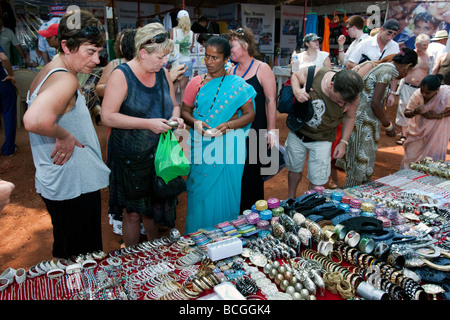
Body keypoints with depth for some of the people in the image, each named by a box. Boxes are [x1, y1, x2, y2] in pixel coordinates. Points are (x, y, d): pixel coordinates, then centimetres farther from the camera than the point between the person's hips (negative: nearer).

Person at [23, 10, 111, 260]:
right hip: (74, 188, -10)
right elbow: (34, 120, -43)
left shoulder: (48, 71, 8)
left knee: (66, 252, 26)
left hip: (57, 182, 10)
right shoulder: (66, 80, -24)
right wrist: (65, 136, -26)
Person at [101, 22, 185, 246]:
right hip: (129, 157, -5)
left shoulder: (163, 73, 7)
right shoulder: (121, 75, -12)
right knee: (133, 213, 7)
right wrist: (148, 123, -22)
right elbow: (107, 116, -18)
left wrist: (175, 117, -4)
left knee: (153, 209, 18)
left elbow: (174, 105, 19)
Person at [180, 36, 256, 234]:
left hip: (228, 148, -2)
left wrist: (229, 125, -17)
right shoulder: (196, 82, 6)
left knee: (225, 194, 5)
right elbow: (185, 111, 9)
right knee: (201, 193, 7)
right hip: (201, 147, 2)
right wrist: (195, 123, -12)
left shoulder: (237, 85, 0)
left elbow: (250, 114, 0)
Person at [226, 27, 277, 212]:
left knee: (252, 172, 4)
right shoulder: (230, 71, 10)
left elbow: (271, 101, -7)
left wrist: (271, 130, -11)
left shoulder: (262, 69, -4)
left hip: (255, 130, -4)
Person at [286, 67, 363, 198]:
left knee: (317, 180, 1)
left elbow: (350, 117, -2)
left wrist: (343, 142, -3)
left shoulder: (353, 97, -22)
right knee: (295, 168, 20)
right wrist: (296, 91, -26)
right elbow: (295, 76, -6)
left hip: (322, 140, -1)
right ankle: (291, 198, 45)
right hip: (297, 132, 1)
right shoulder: (313, 73, -27)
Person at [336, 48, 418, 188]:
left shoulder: (382, 67, 15)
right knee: (360, 162, -1)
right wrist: (389, 125, -8)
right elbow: (375, 103, -20)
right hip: (364, 122, -10)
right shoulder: (388, 71, -14)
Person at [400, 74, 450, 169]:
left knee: (434, 156, 6)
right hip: (419, 128, 1)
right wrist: (415, 112, -39)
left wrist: (438, 116, -30)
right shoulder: (417, 94, -27)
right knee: (411, 153, 4)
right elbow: (406, 113, -17)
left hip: (438, 128, -1)